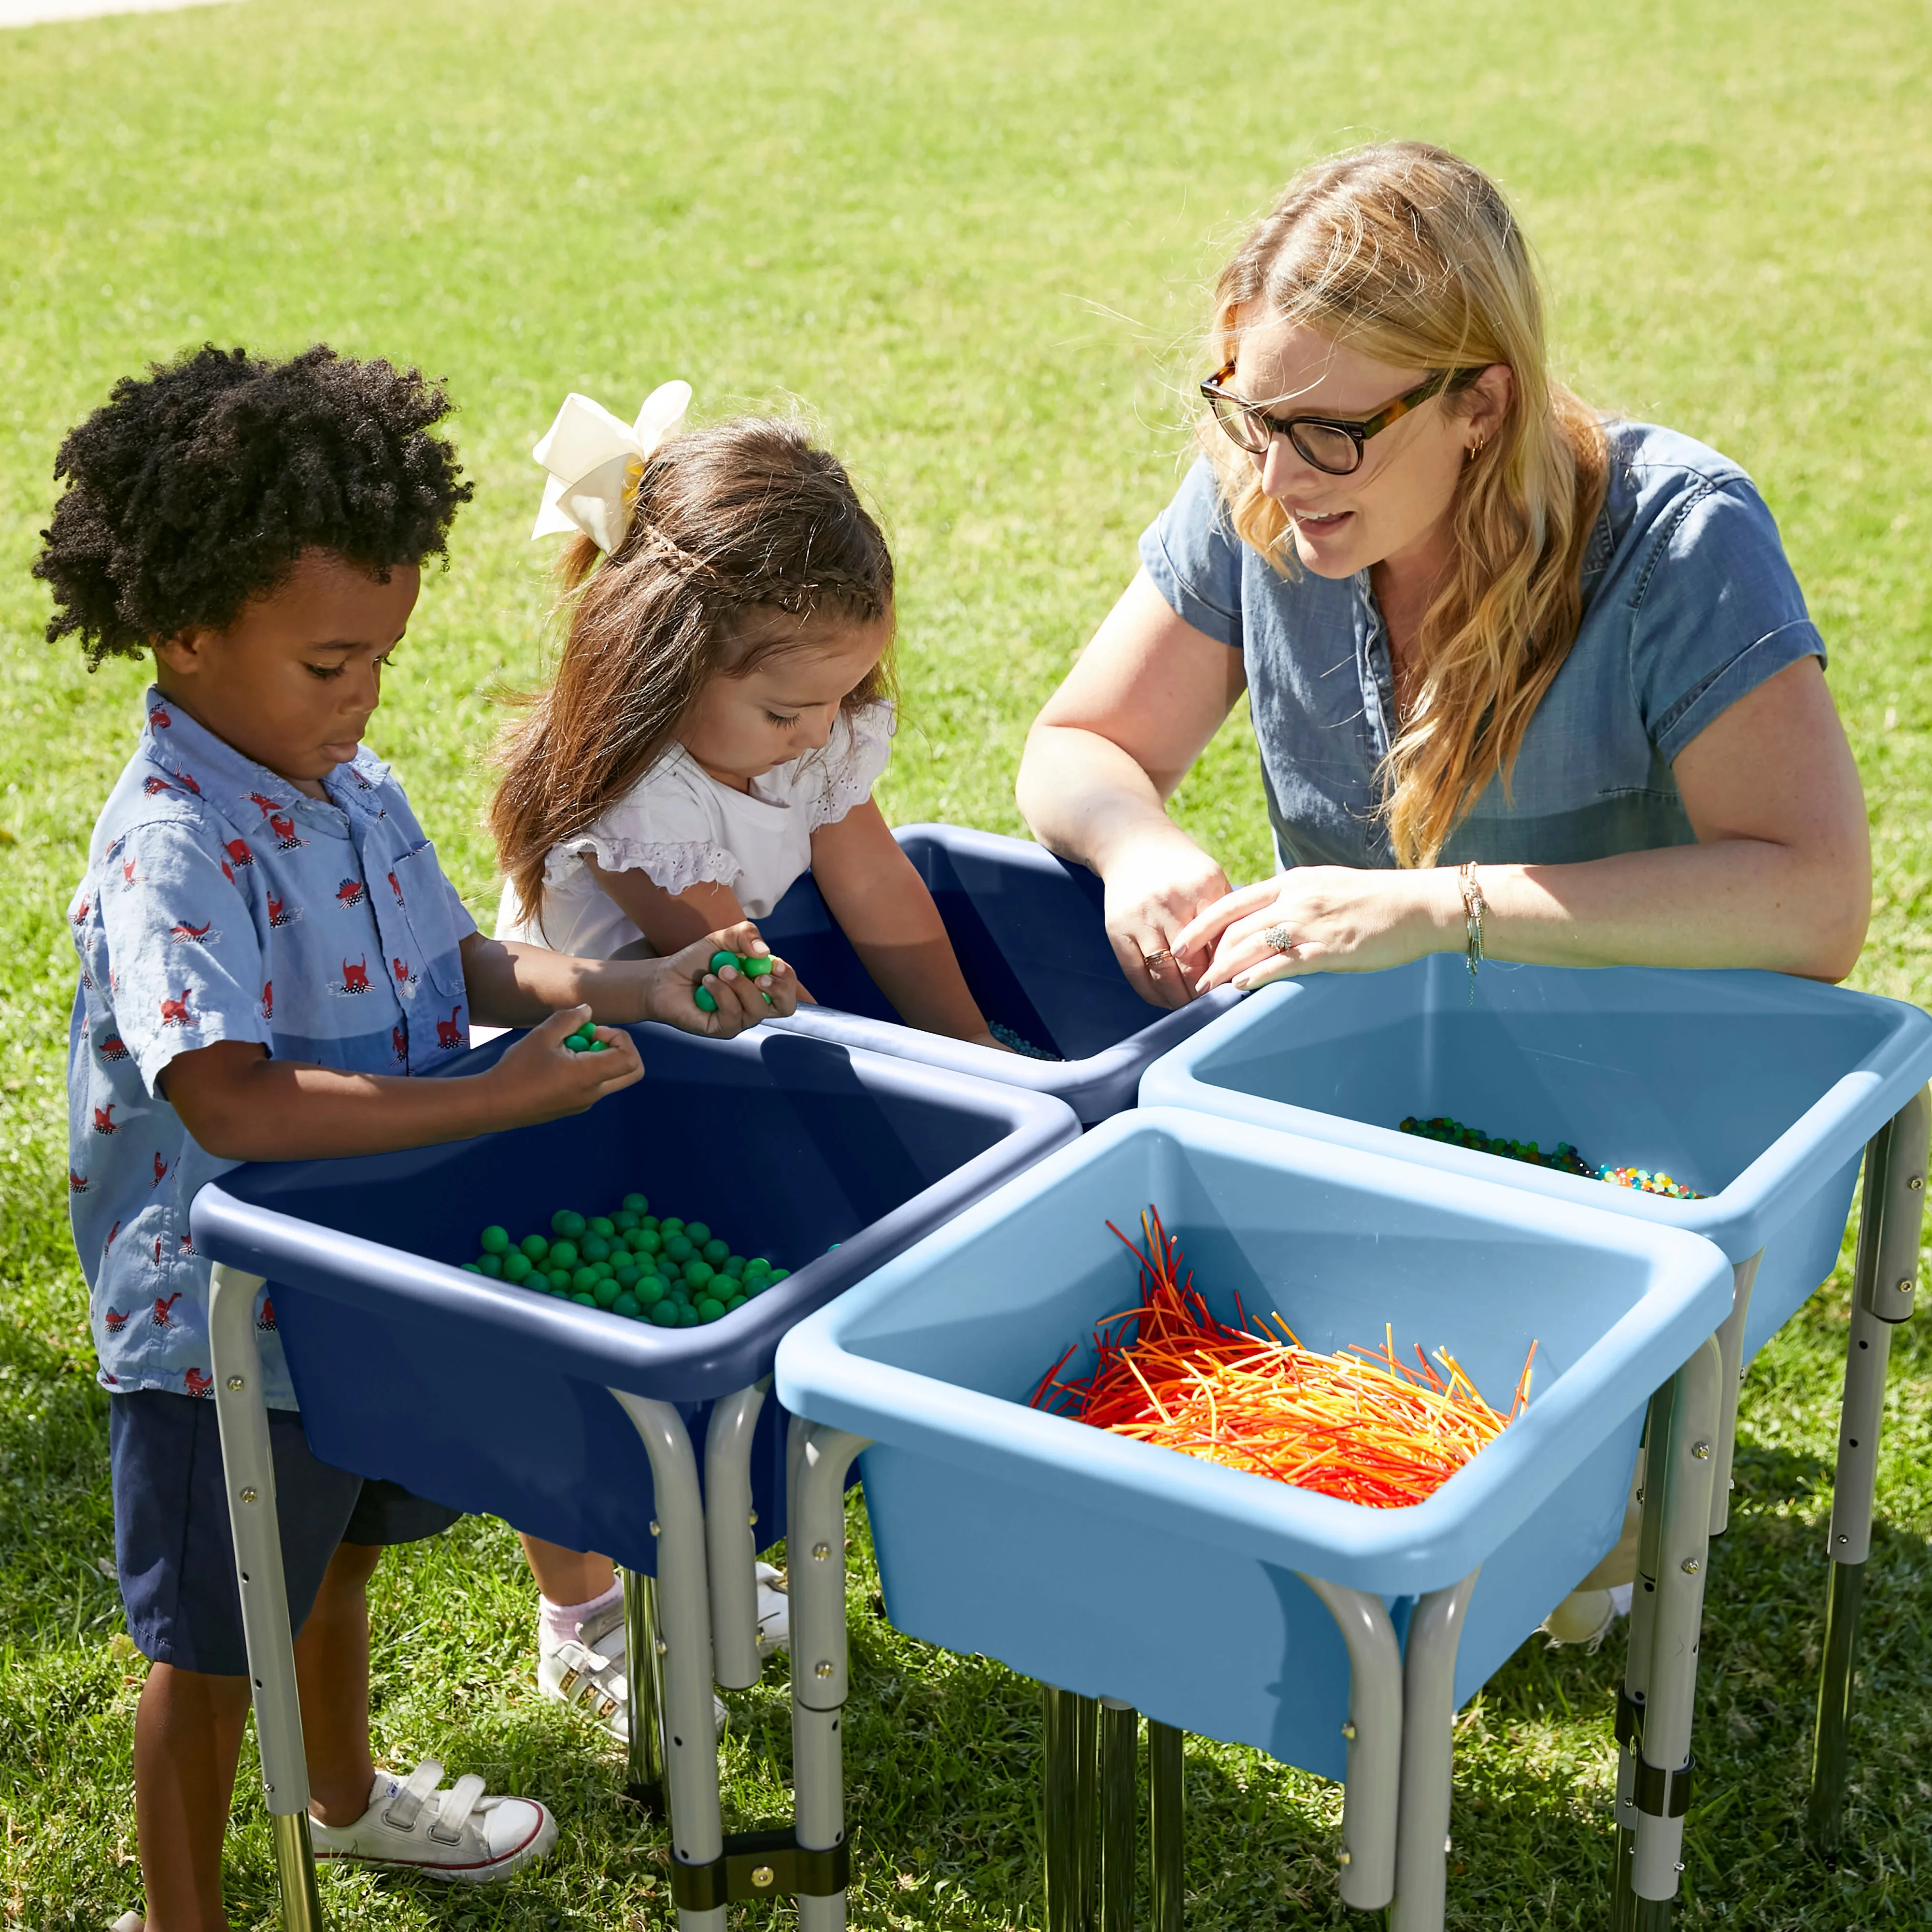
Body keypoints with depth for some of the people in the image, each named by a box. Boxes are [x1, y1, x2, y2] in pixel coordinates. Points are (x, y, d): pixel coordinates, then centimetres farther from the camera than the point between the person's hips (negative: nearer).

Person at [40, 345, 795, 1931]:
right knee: (213, 1643, 11)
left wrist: (639, 991, -8)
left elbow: (464, 963, 8)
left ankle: (347, 1795, 55)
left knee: (337, 1552, 30)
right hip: (222, 1321, -8)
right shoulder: (173, 847, -28)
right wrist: (506, 1097, -36)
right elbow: (232, 1103, -37)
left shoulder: (354, 788, -1)